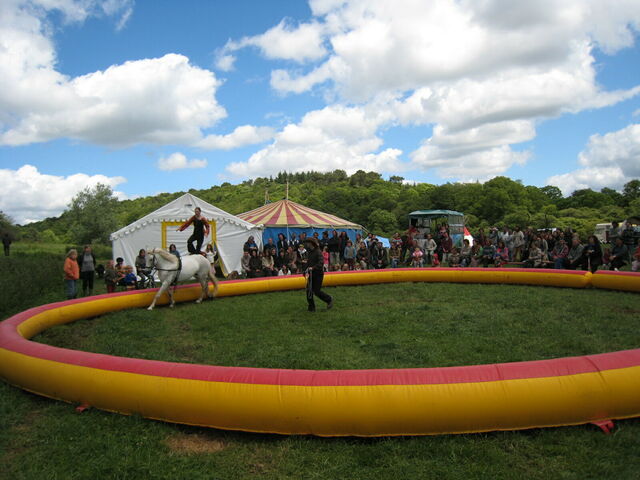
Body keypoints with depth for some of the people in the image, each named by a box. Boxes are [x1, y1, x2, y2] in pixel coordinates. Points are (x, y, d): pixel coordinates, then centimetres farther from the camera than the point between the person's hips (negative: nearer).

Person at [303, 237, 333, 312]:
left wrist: (313, 268, -35)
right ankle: (311, 307, 12)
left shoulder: (318, 252, -12)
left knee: (317, 291, -7)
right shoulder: (310, 252, 14)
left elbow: (320, 263, -24)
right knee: (309, 290, 3)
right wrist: (306, 272, 10)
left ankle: (329, 299, 16)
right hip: (311, 274, 8)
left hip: (318, 274, -8)